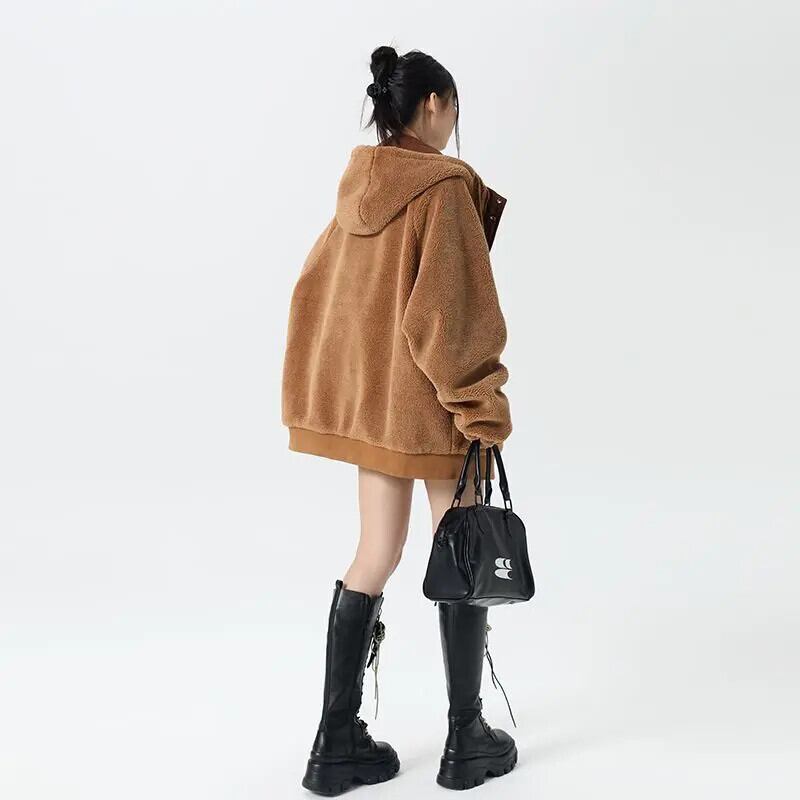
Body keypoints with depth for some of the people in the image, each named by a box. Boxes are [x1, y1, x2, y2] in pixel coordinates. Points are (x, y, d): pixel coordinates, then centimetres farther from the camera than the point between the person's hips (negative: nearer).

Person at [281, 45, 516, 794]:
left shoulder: (357, 188, 7)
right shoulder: (445, 186, -16)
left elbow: (314, 292, 12)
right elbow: (453, 307, -22)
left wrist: (319, 396, 19)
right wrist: (484, 407, -14)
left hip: (366, 393, 7)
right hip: (433, 401, -7)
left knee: (376, 555, 12)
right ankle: (466, 737, 20)